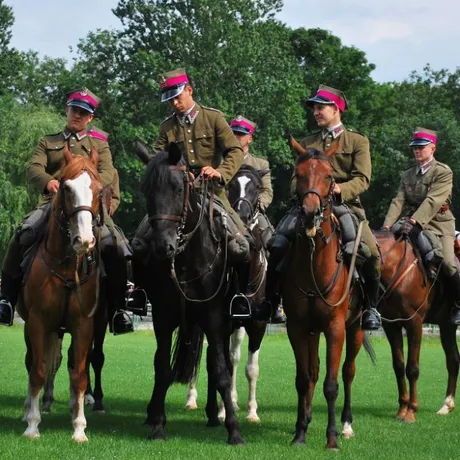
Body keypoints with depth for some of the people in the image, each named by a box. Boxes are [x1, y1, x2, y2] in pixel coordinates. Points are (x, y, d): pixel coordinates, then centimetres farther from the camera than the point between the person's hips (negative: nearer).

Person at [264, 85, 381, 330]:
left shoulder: (358, 141, 9)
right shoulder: (307, 143, 20)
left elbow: (362, 179, -2)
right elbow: (297, 176, 14)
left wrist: (340, 189, -22)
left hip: (346, 204, -2)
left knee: (370, 251, -24)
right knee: (278, 245, -20)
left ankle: (371, 306, -4)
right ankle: (271, 298, -4)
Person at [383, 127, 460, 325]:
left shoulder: (443, 172, -3)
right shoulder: (408, 175, 15)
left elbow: (433, 201, -17)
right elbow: (399, 200, 3)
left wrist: (415, 220, -30)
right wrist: (388, 224, -13)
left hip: (439, 225, -6)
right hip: (412, 225, 6)